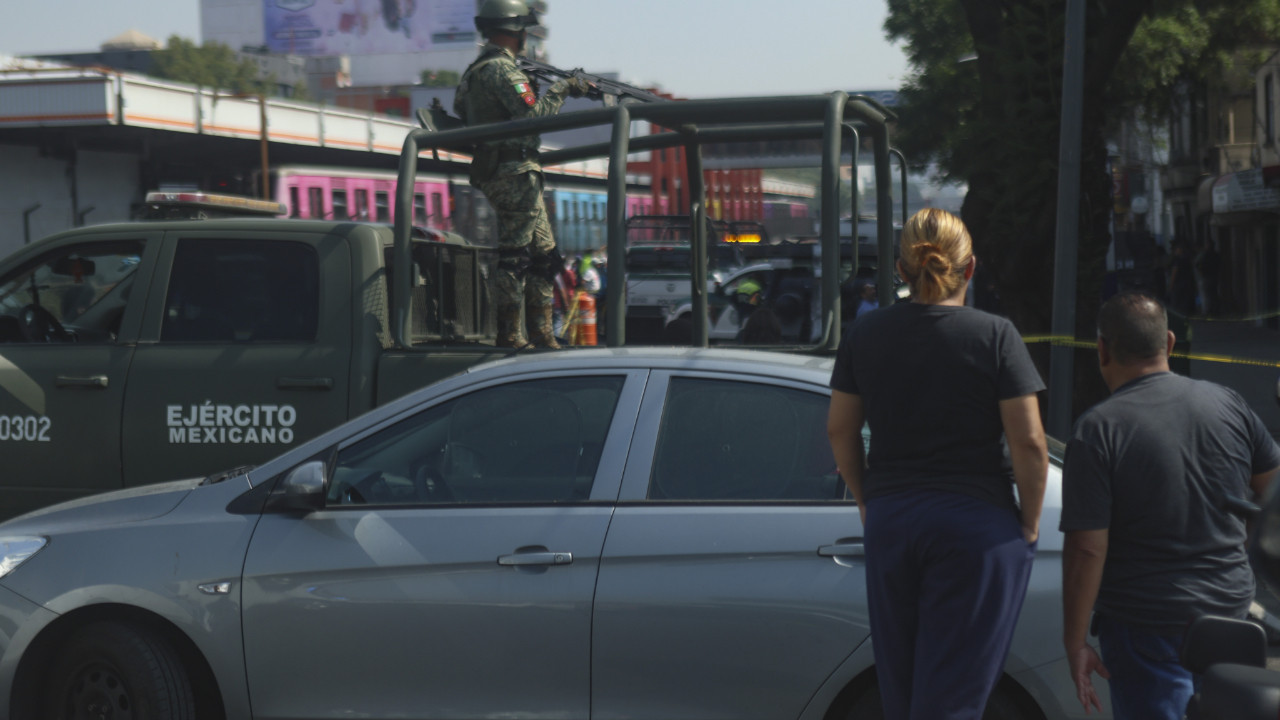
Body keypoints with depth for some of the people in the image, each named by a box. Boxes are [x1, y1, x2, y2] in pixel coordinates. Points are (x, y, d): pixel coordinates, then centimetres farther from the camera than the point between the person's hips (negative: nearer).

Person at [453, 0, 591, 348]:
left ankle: (540, 333, 16)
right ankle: (510, 335, -5)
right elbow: (533, 114, -19)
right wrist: (562, 89, -5)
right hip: (514, 174, -10)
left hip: (508, 175, 10)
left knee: (544, 255, 13)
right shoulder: (501, 69, -13)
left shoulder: (476, 70, 18)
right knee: (514, 256, -7)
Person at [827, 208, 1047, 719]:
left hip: (888, 523, 4)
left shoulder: (864, 334, 3)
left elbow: (840, 431, 8)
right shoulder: (995, 337, -9)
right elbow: (1029, 442, -12)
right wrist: (1030, 523, 0)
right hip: (978, 526, -4)